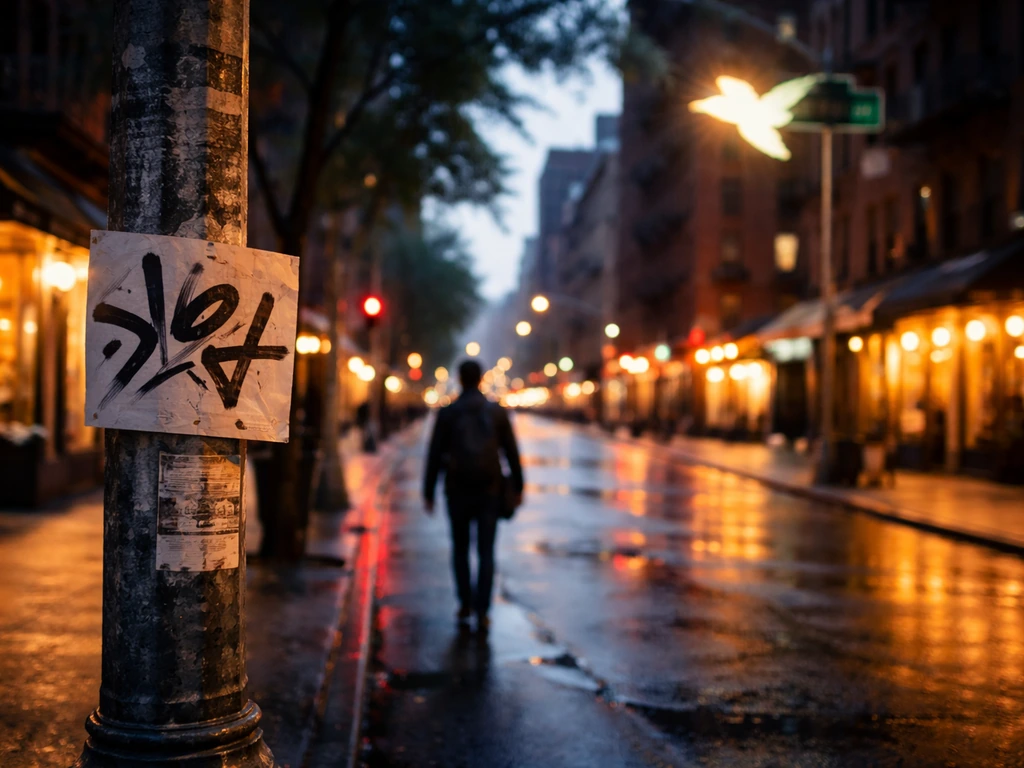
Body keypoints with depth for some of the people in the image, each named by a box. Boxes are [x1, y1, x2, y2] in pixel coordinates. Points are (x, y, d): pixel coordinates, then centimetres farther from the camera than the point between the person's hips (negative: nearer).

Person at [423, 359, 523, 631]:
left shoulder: (447, 413, -4)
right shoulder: (497, 411, -1)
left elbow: (434, 456, -3)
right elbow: (512, 453, 2)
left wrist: (428, 493, 4)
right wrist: (518, 487, 12)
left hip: (458, 491, 0)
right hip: (489, 491, 0)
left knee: (460, 547, 18)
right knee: (486, 552, 4)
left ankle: (465, 604, 18)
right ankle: (482, 612, -4)